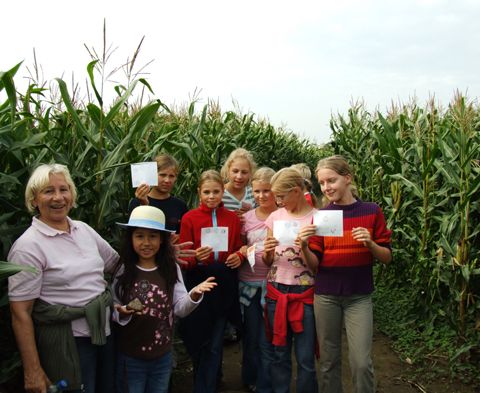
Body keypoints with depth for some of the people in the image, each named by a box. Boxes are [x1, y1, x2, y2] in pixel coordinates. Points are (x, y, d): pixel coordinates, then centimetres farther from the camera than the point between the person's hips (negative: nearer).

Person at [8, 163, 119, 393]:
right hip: (65, 343, -6)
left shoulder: (83, 229, 5)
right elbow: (21, 313, -14)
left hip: (104, 333, 6)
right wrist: (32, 371, -15)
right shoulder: (28, 245, -14)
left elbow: (118, 264, 16)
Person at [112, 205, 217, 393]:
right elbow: (113, 311, -4)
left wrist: (194, 295, -23)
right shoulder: (123, 270, -9)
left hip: (163, 355, 2)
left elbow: (180, 309, -4)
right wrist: (123, 312, -25)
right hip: (130, 356, -2)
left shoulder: (171, 269, -4)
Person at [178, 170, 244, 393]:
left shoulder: (233, 218, 4)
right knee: (199, 339, 8)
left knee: (215, 344, 8)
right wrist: (196, 258, -24)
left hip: (224, 286, 2)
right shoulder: (189, 218, -4)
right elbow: (183, 259, -4)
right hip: (198, 284, -2)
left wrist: (239, 257, -9)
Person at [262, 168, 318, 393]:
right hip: (276, 292, 4)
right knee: (280, 354, 13)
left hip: (305, 293, -3)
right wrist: (268, 251, -10)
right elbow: (267, 262, 11)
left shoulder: (317, 218, -6)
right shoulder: (275, 217, 6)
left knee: (305, 358, 3)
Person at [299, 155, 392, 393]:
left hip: (359, 296, -1)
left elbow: (387, 257, 1)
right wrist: (304, 247, -22)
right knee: (328, 360, 10)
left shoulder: (371, 211, -3)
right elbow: (314, 264, -2)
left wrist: (370, 244, -18)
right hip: (326, 295, 1)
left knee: (361, 362, -3)